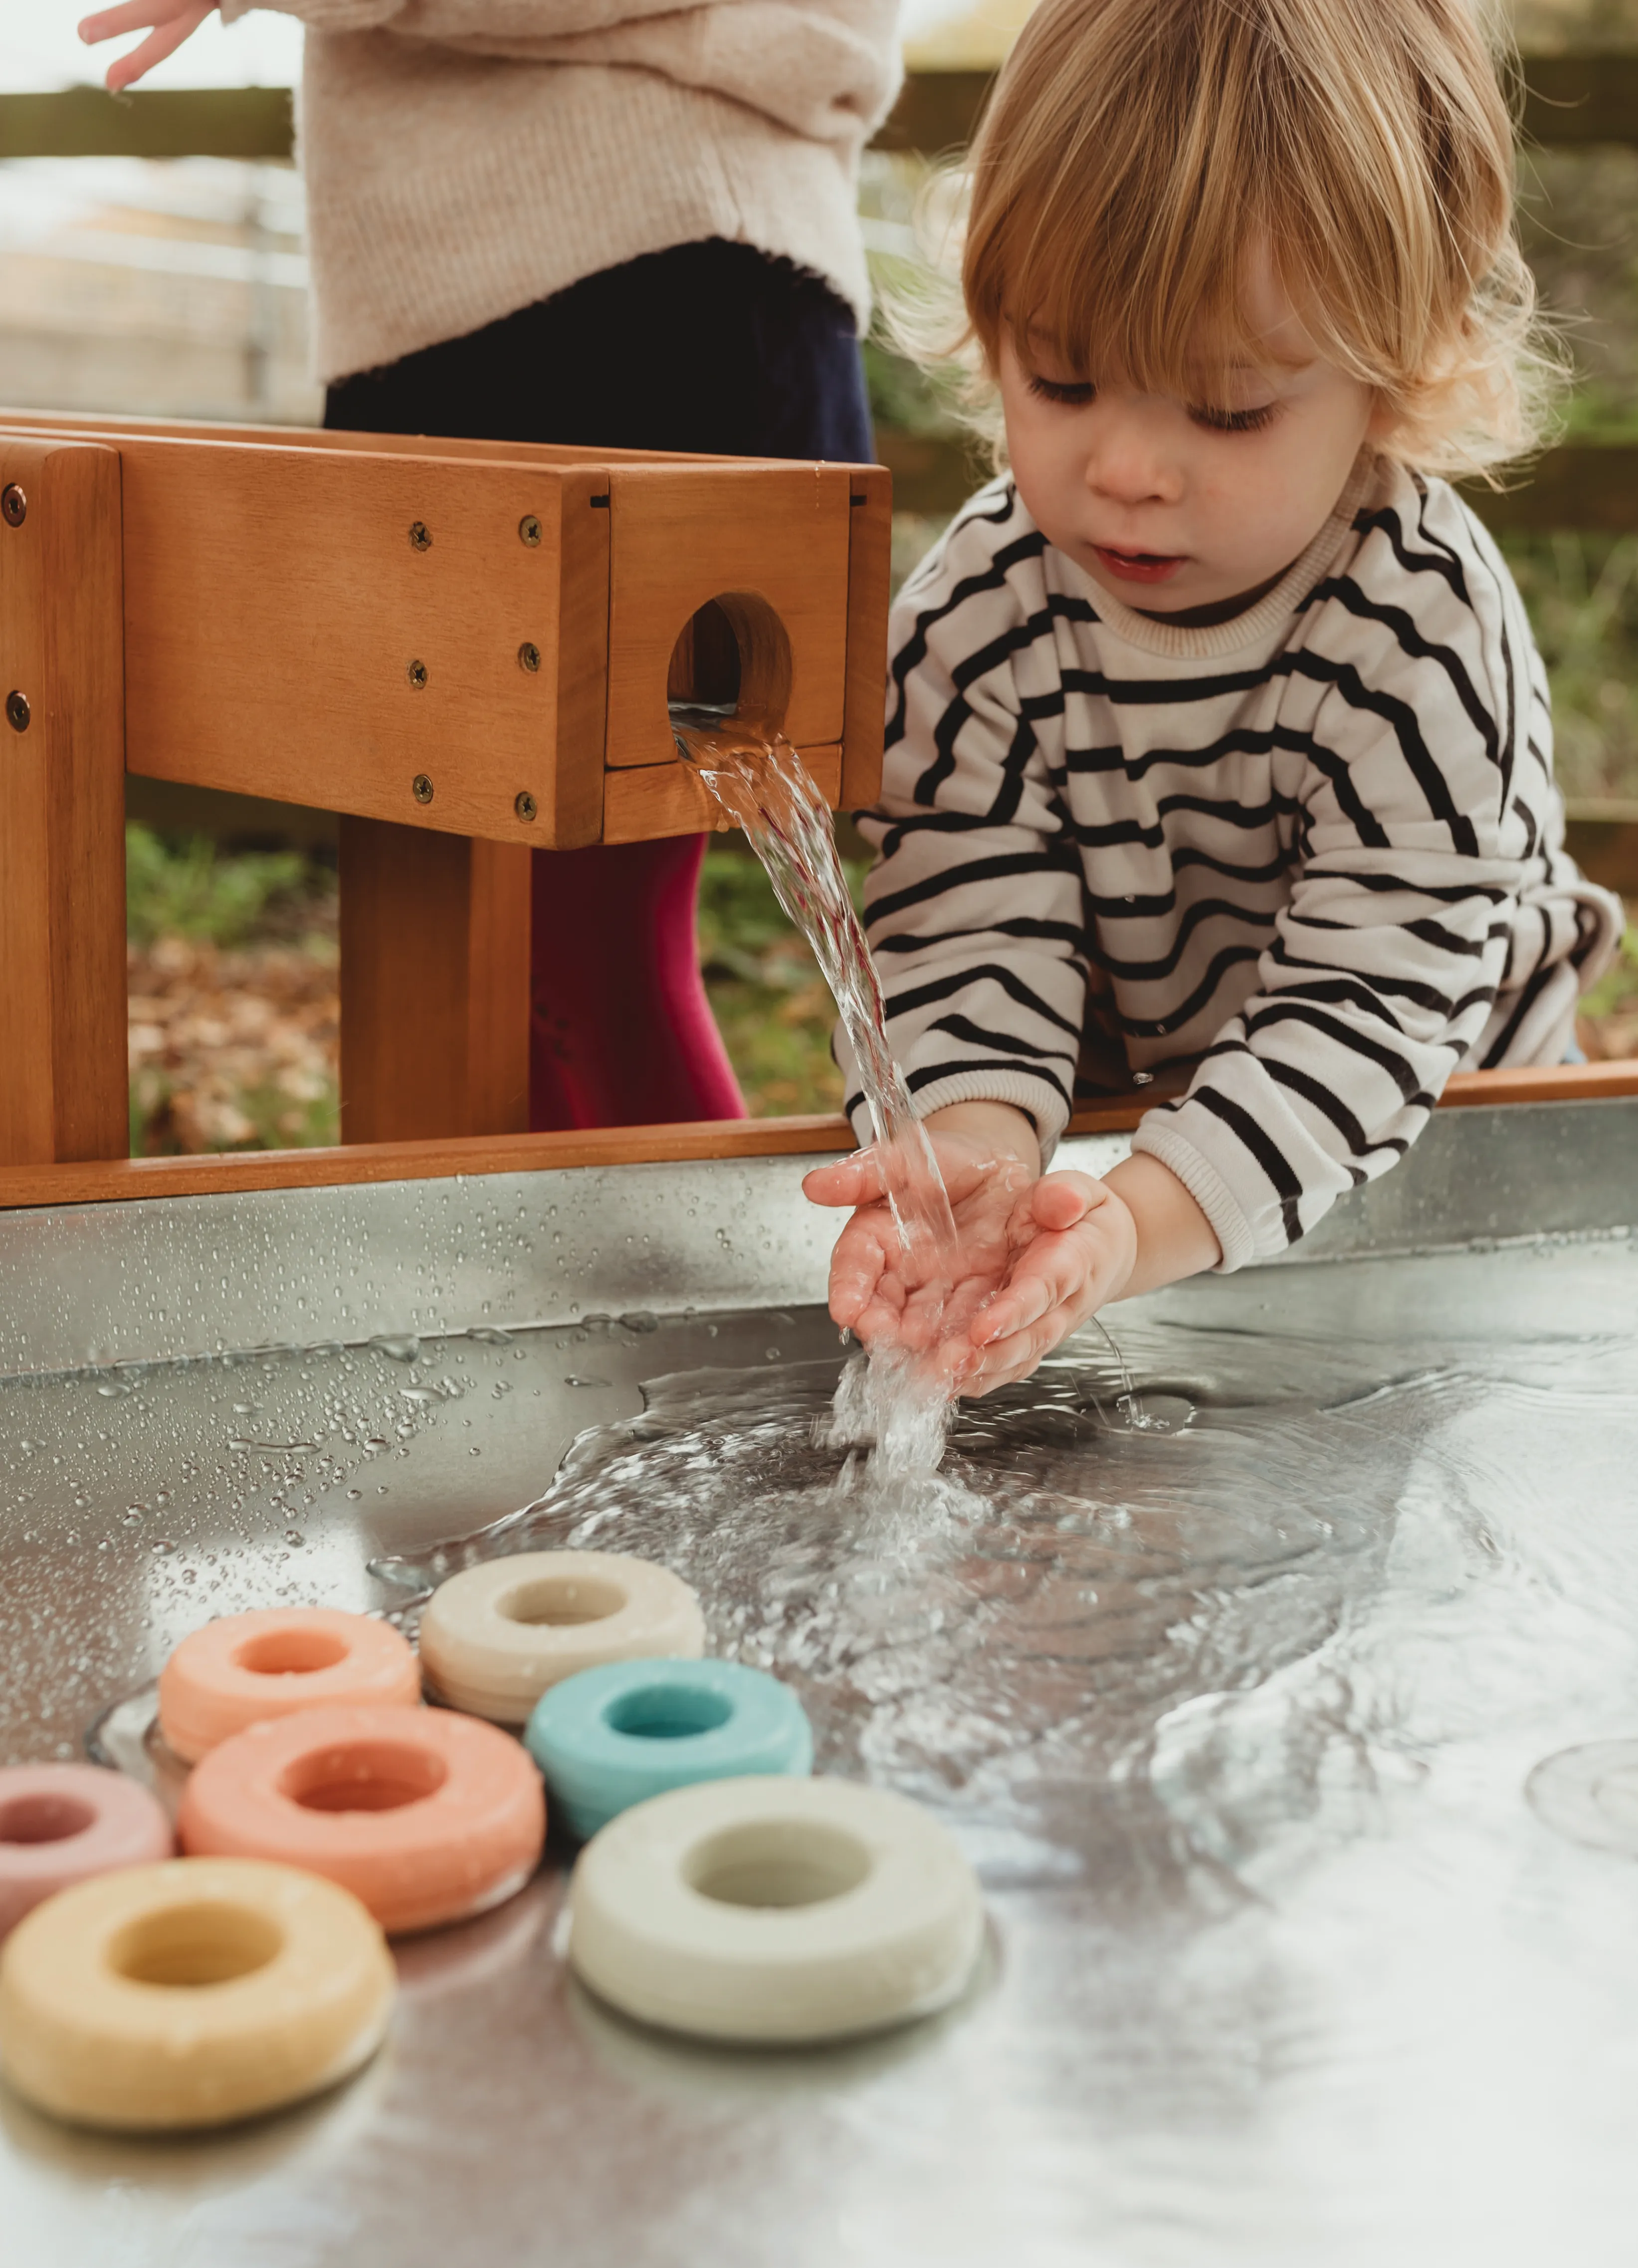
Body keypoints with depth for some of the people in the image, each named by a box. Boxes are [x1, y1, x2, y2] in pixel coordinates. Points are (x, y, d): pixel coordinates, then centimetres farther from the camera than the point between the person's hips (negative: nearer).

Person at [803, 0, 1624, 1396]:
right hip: (1105, 1132, 3)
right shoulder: (976, 613, -15)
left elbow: (1365, 1011, -29)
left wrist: (1135, 1229, -46)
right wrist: (974, 1152, -40)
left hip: (1433, 1148, -3)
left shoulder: (1423, 630, -25)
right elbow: (968, 940, -18)